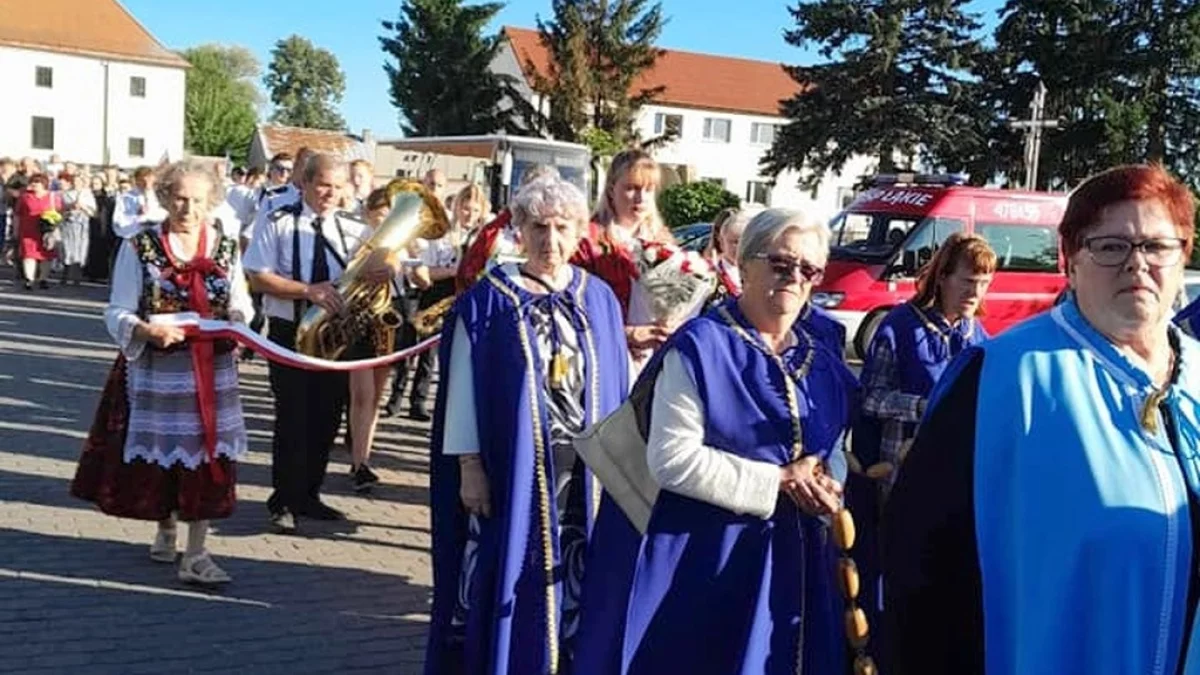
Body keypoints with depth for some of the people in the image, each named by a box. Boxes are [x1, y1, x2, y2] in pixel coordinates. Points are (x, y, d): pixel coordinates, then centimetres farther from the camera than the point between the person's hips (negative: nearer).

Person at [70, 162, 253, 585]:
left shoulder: (227, 249, 5)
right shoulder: (139, 248, -3)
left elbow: (241, 304, 10)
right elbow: (117, 314, -6)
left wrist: (236, 322, -13)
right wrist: (148, 331, -25)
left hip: (212, 372, 2)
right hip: (156, 371, -1)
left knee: (207, 455, -2)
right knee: (160, 452, 9)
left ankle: (196, 555, 4)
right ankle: (165, 530, 35)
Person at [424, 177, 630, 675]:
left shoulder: (599, 300, 6)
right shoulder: (488, 301, -4)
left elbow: (615, 387, 8)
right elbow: (463, 386, -5)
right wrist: (469, 466, -10)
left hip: (584, 471, 3)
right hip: (512, 466, -3)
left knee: (571, 580, 10)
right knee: (506, 577, 3)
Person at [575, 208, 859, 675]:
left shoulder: (823, 366, 10)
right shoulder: (699, 346, -10)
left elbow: (833, 453, 19)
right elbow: (671, 459, -18)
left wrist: (825, 483, -6)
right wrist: (780, 481, -17)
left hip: (793, 561, 6)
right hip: (704, 560, -6)